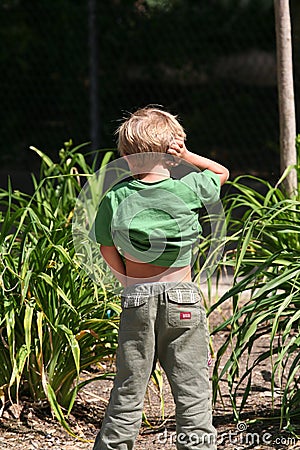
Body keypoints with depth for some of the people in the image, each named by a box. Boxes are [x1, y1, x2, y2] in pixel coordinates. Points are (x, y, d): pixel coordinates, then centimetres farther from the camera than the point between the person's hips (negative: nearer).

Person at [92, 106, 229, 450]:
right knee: (192, 389, 3)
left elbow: (107, 250, 5)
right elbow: (222, 172, 17)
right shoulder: (188, 188, -4)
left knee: (128, 390, 9)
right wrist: (184, 156, 3)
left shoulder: (115, 198, -3)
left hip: (136, 297, 1)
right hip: (183, 297, -1)